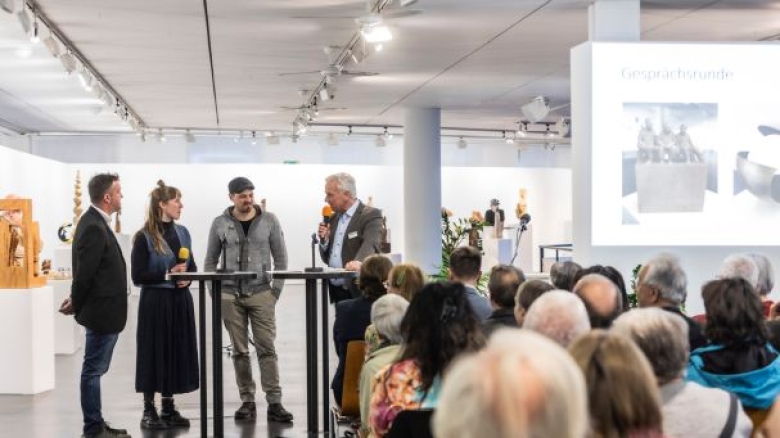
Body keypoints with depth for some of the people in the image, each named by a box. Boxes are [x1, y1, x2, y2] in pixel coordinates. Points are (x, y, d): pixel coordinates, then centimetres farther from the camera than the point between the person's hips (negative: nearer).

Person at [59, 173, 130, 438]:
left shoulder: (96, 222, 12)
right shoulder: (94, 227, -21)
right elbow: (85, 272, -20)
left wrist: (76, 302, 11)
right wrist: (76, 305, -7)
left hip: (104, 310, 10)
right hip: (102, 310, -10)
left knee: (95, 370, 15)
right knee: (93, 370, -1)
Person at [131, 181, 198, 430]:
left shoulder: (182, 233, 9)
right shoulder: (144, 237, -9)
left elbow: (192, 266, 16)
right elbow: (138, 276, -12)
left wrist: (187, 278, -5)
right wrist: (167, 274, -19)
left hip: (180, 301, 6)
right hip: (155, 302, -6)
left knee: (177, 351, 8)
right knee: (155, 352, 0)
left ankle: (168, 408, 19)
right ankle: (149, 411, 9)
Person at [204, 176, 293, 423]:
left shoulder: (269, 220, 1)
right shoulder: (220, 224, 3)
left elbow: (280, 258, 4)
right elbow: (210, 261, 9)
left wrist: (276, 290, -2)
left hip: (261, 294, -1)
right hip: (230, 296, 1)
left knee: (266, 349, -4)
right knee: (240, 351, 6)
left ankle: (274, 402, -2)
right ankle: (247, 402, 13)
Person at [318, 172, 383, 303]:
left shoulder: (371, 215, -6)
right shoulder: (333, 219, 17)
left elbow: (371, 244, -24)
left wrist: (359, 262, -44)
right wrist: (324, 239, 0)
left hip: (358, 291, -7)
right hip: (336, 292, 7)